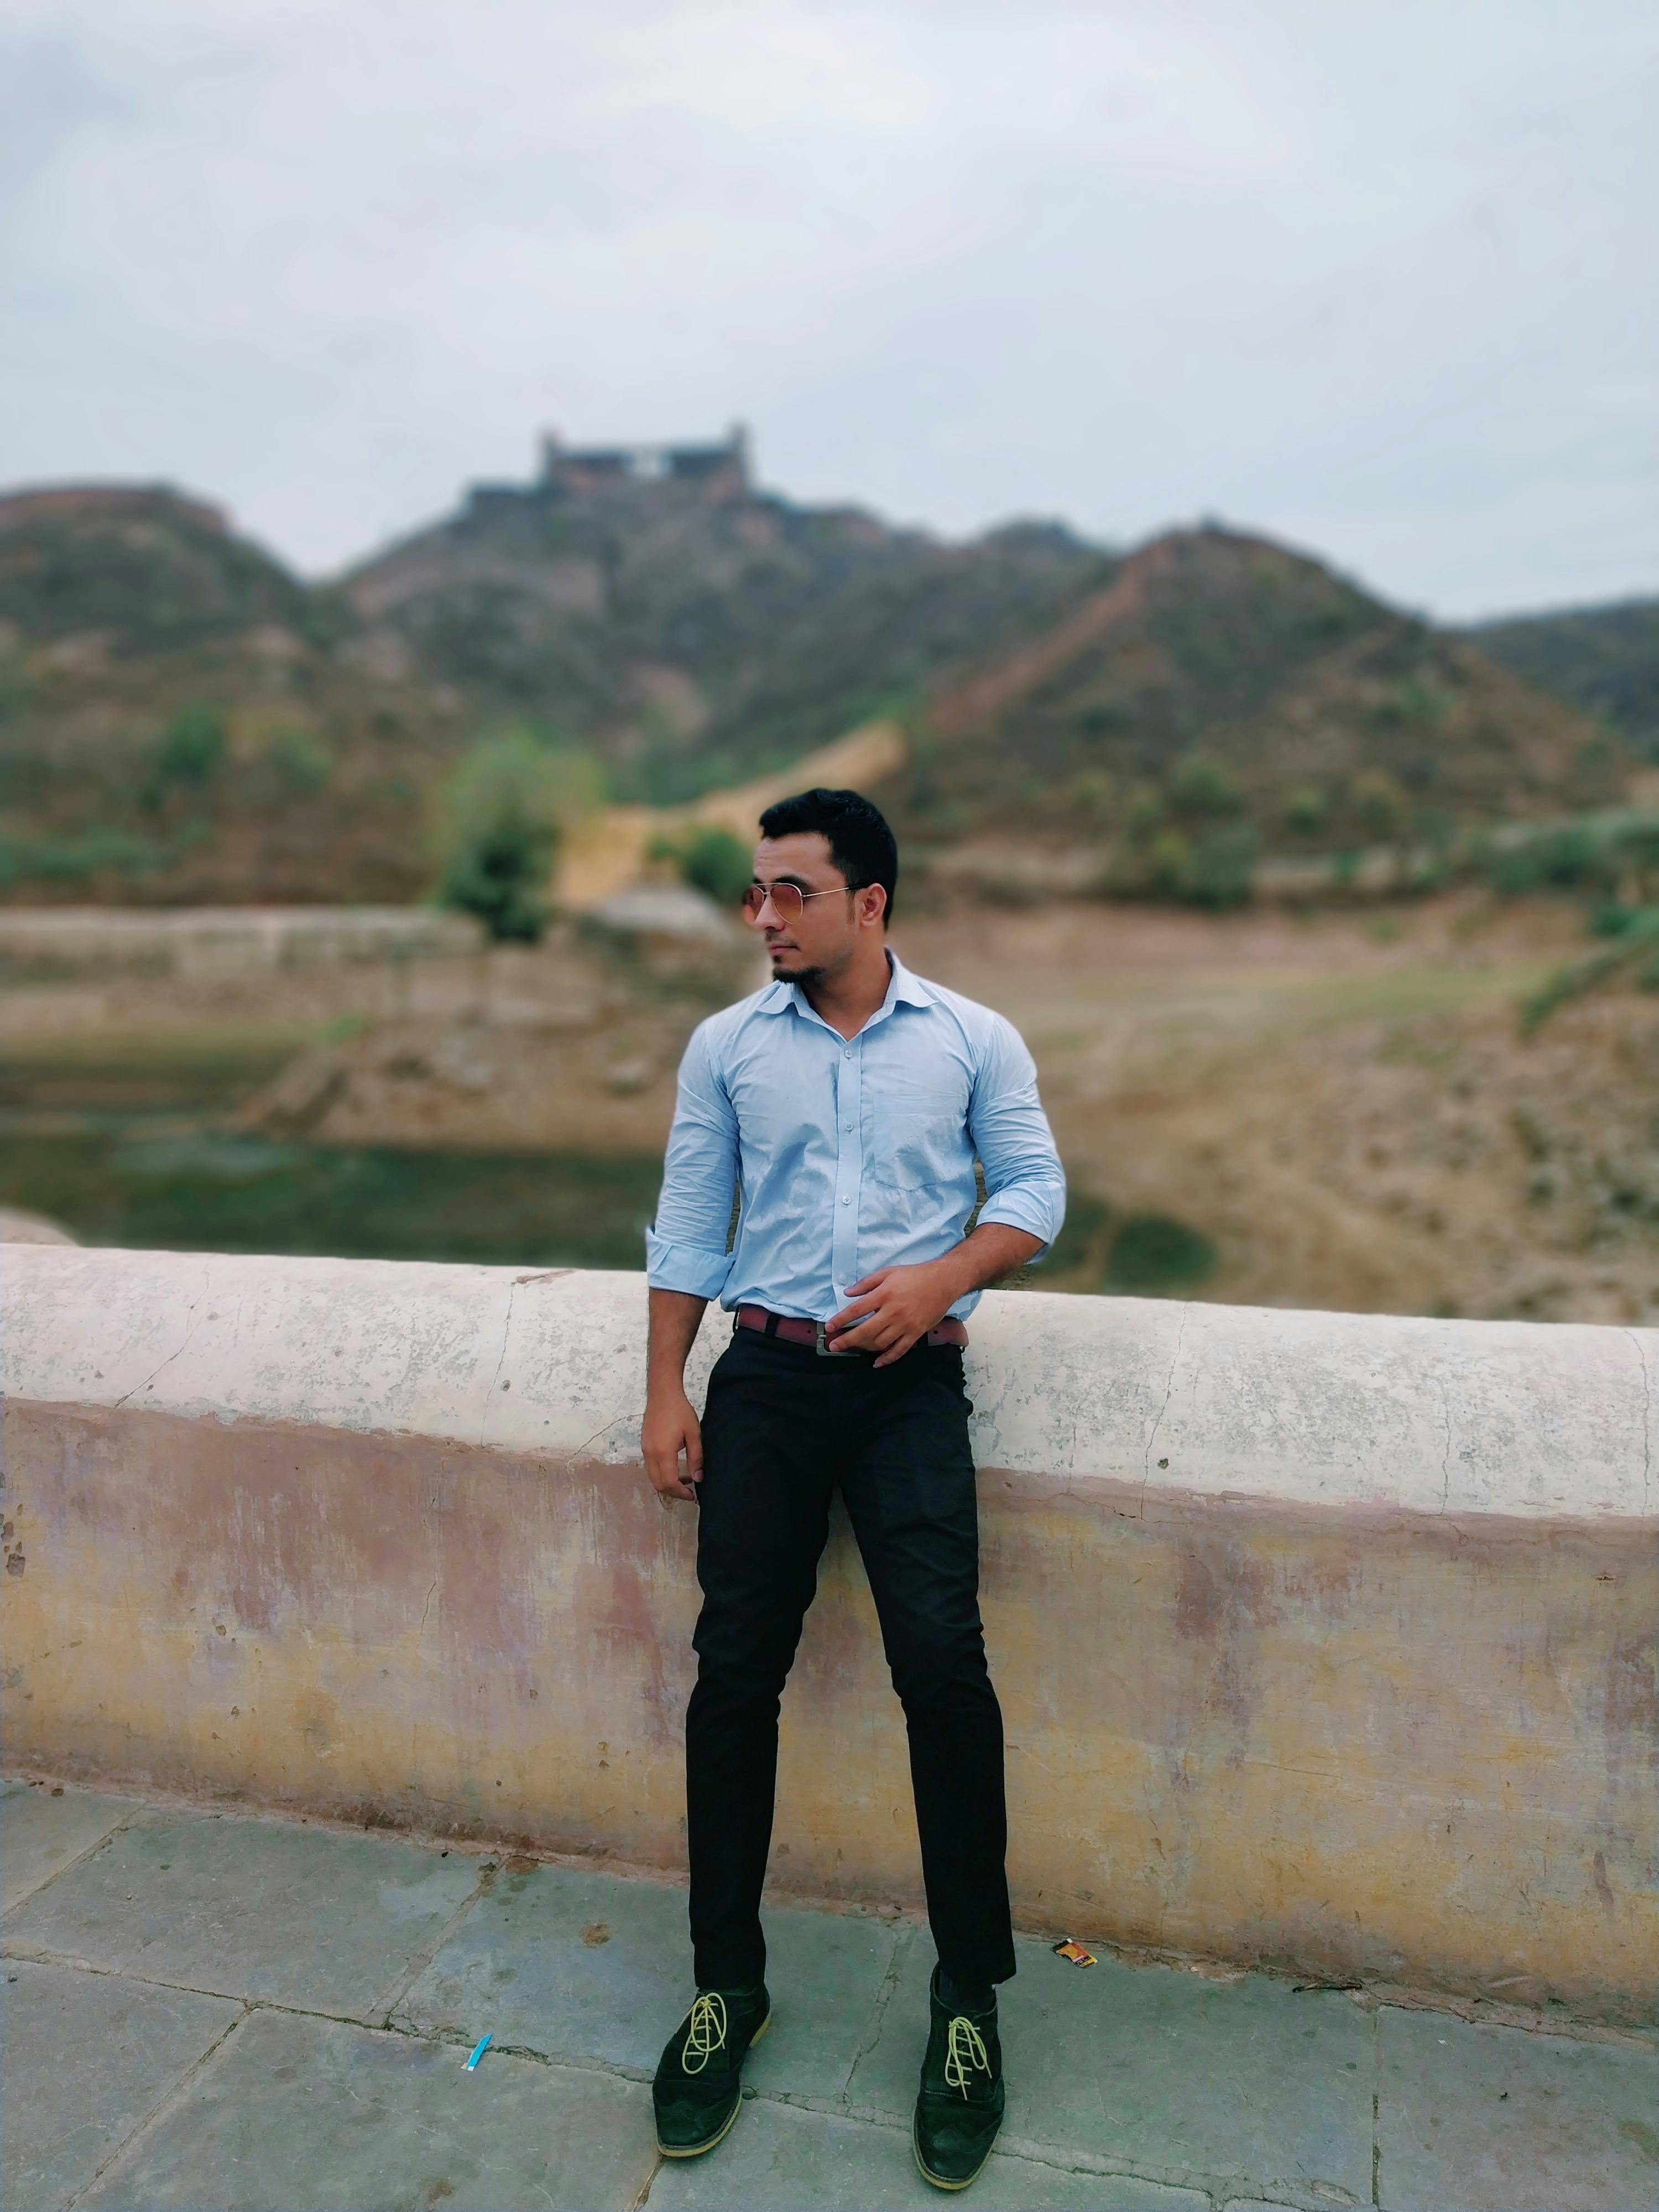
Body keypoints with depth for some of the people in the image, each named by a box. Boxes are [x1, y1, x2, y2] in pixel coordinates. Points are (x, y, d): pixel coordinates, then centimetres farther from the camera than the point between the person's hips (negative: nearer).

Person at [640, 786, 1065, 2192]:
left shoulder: (973, 1041, 4)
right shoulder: (727, 1047, 8)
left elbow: (1036, 1191, 5)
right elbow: (687, 1224, 10)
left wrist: (942, 1277, -14)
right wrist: (665, 1390, 5)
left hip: (910, 1380, -2)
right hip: (768, 1374, 2)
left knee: (941, 1657, -14)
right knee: (736, 1666, 0)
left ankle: (969, 1996, 7)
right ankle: (728, 1984, 19)